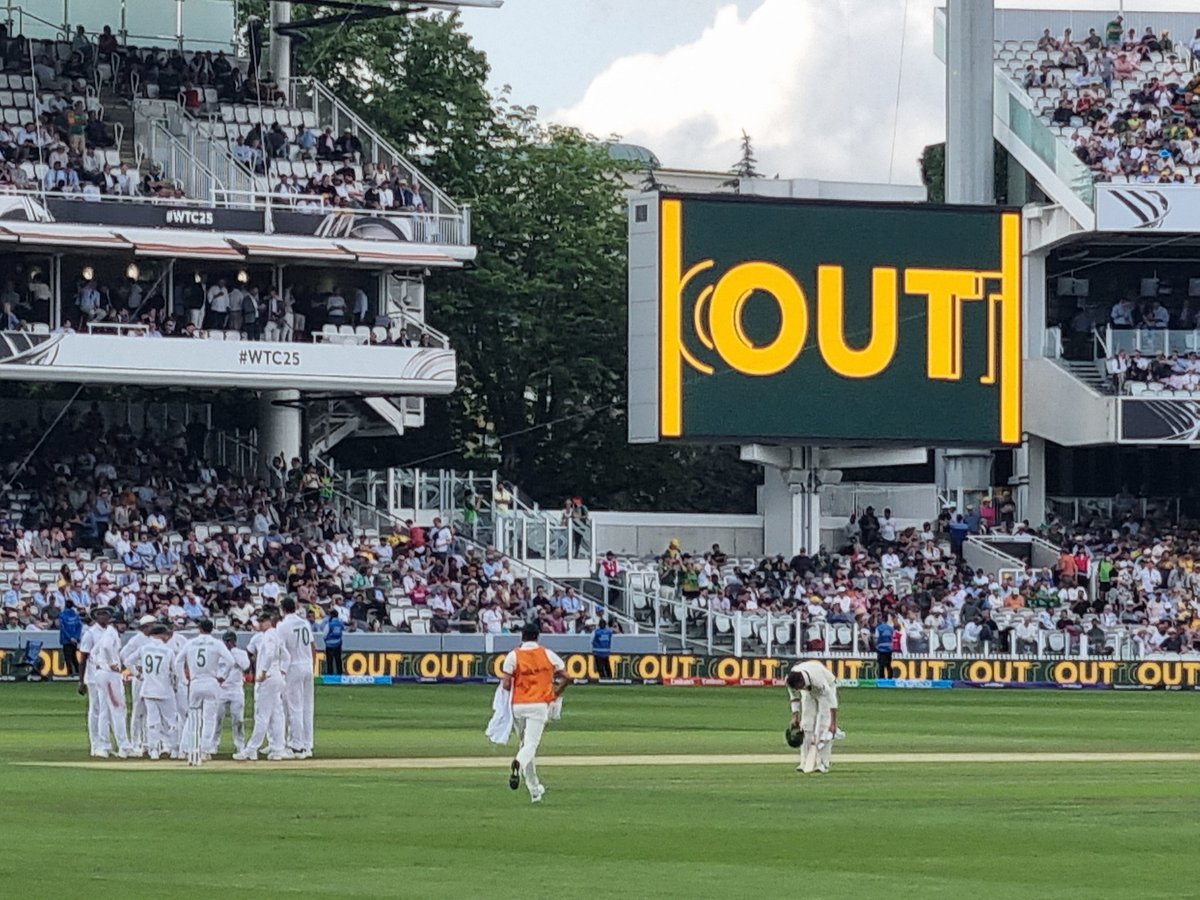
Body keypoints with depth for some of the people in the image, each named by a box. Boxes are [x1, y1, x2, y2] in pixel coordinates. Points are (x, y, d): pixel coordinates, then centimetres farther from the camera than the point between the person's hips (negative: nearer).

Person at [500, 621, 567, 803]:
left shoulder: (513, 656, -1)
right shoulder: (548, 654, 3)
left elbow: (506, 684, -10)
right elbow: (565, 676, 1)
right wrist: (556, 694, 16)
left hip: (518, 705, 1)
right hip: (539, 705, -1)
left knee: (526, 744, 16)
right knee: (531, 744, -9)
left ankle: (535, 790, 19)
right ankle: (518, 764, -44)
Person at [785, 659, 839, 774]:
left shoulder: (817, 679, -43)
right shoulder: (790, 682, -27)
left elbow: (831, 700, -41)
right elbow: (794, 698, -7)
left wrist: (833, 723, -43)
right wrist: (795, 717, -14)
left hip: (827, 688, -5)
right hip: (809, 692, 5)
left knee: (823, 726, -15)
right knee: (806, 725, -5)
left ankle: (823, 764, -15)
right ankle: (804, 763, -5)